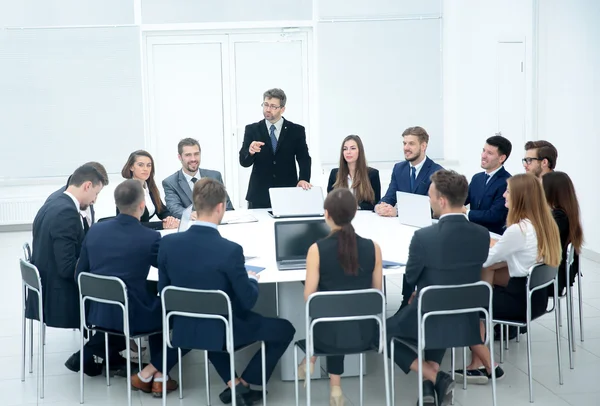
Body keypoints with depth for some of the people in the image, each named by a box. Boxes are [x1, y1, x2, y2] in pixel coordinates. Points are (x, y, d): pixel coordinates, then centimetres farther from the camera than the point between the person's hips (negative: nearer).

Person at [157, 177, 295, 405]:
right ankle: (244, 384, 18)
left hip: (184, 329, 5)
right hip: (224, 330, -5)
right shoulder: (230, 250, -25)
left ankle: (232, 383, 27)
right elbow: (248, 301, -15)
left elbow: (163, 291, 1)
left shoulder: (168, 243, -11)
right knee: (285, 329, 18)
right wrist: (253, 280, 6)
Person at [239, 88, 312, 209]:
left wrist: (304, 179, -20)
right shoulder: (252, 130, 5)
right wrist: (250, 152, -25)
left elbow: (304, 159, -1)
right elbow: (243, 162, -2)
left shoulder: (296, 130, 3)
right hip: (259, 195, 1)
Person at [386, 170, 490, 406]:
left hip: (431, 321, -5)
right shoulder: (482, 235, -9)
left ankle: (434, 378, 7)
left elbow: (411, 278, -7)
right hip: (466, 322, 5)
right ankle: (430, 385, 24)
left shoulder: (423, 237, -24)